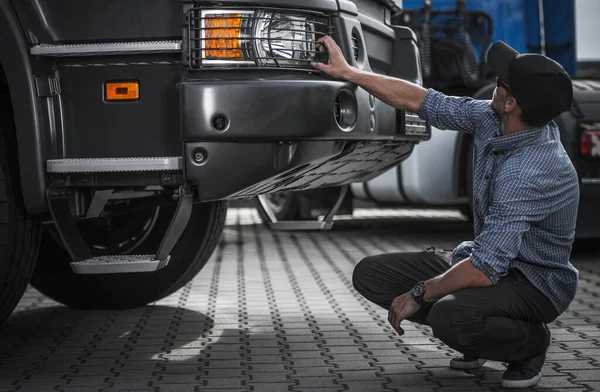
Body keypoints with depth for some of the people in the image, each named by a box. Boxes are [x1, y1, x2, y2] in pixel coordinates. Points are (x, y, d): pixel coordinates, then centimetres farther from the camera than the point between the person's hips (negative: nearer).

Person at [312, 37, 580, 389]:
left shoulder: (530, 173, -33)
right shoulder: (491, 119, -9)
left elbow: (485, 269, -34)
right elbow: (422, 101, 3)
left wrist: (420, 295, -20)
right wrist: (348, 73, 4)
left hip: (534, 283, -8)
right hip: (493, 259, 8)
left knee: (448, 317, -39)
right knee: (369, 274, -2)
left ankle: (530, 342, -6)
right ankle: (476, 332, 9)